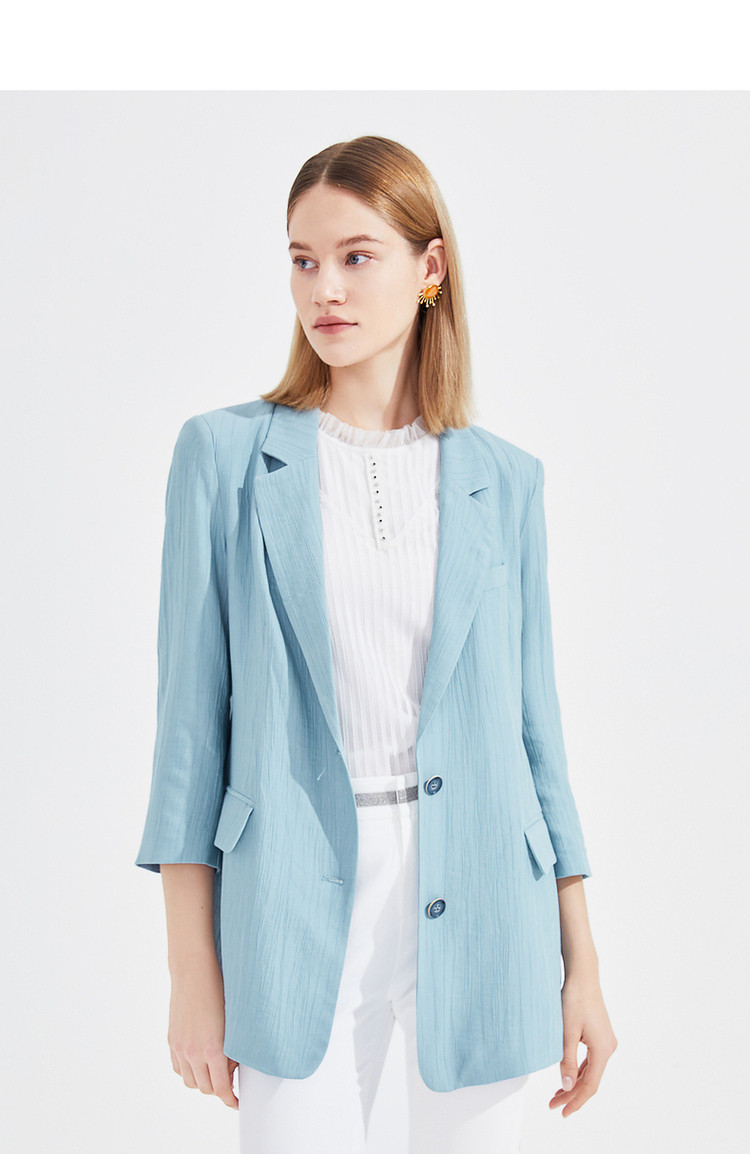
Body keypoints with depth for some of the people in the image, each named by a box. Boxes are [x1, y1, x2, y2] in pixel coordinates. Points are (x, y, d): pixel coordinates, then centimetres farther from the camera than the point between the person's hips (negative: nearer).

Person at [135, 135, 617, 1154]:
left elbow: (532, 722, 7)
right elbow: (192, 713, -2)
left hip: (478, 912, 2)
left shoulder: (503, 479, 4)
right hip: (298, 907, -1)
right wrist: (193, 972, -4)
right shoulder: (227, 453, -1)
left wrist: (582, 964, 7)